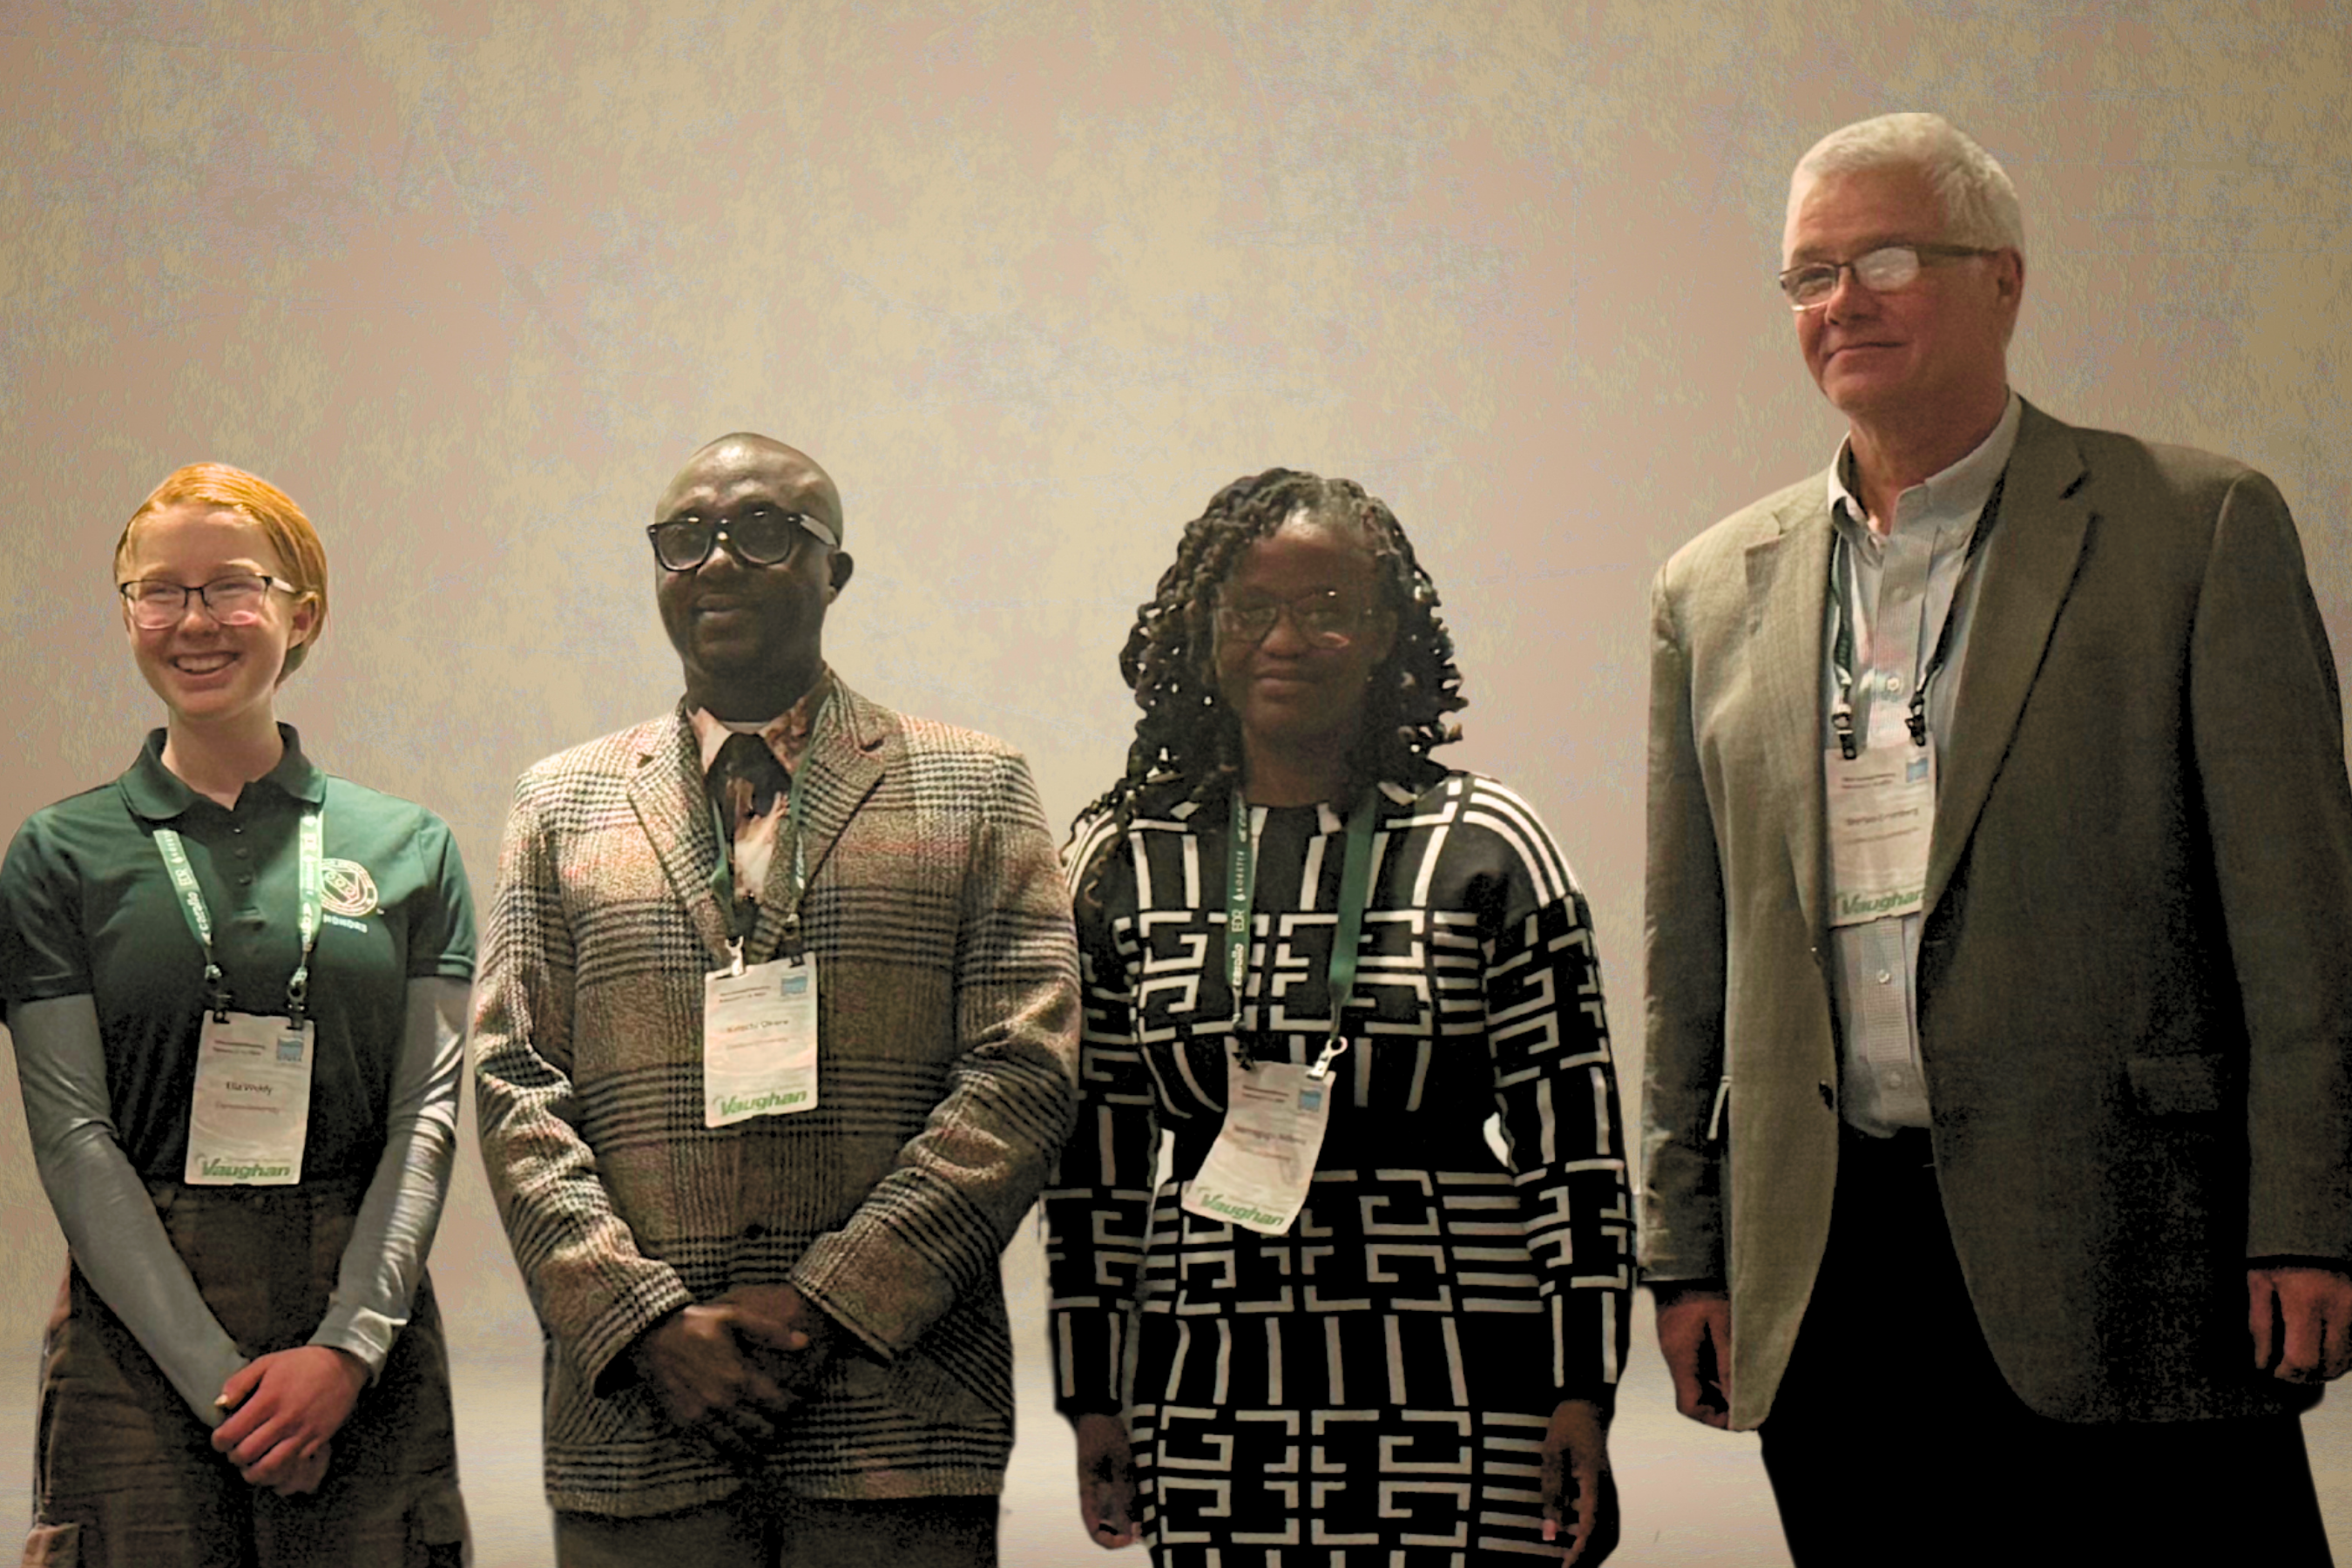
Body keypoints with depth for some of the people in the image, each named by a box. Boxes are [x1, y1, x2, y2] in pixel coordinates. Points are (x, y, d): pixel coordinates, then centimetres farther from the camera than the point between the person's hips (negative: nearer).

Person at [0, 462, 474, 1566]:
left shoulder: (408, 848, 8)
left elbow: (428, 1112, 2)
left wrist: (352, 1343, -11)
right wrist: (215, 1375, -11)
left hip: (363, 1312, 1)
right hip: (137, 1331, -1)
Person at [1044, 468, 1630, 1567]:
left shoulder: (1486, 847, 1)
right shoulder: (1125, 858, 8)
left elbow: (1573, 1135, 0)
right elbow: (1094, 1147, 11)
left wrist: (1581, 1395, -3)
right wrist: (1092, 1395, 10)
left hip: (1455, 1387, -2)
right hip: (1208, 1387, 2)